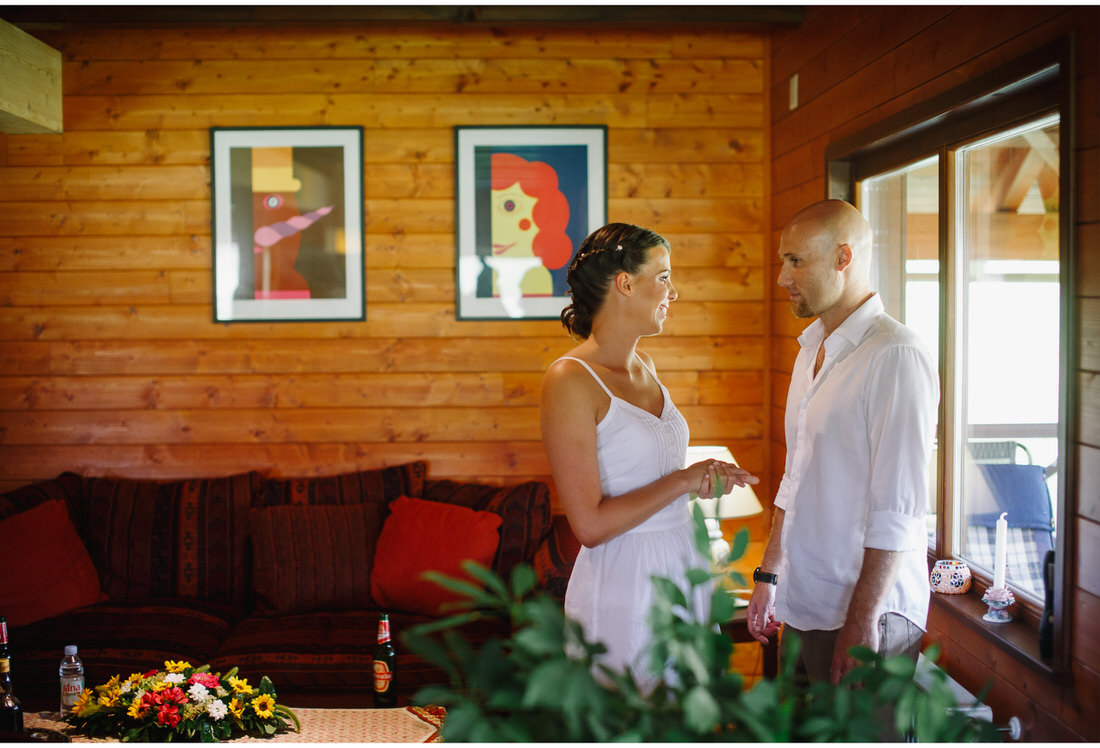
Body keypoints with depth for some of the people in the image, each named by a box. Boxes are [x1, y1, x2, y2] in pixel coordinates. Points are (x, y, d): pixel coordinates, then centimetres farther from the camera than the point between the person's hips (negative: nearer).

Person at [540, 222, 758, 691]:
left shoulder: (645, 368, 11)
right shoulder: (570, 380, -15)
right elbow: (590, 525, -19)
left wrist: (700, 483, 5)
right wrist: (683, 480, -13)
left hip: (683, 569, 8)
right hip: (622, 586, -8)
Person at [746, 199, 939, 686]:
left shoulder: (895, 357, -17)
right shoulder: (811, 350, 12)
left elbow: (899, 511, -20)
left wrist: (860, 622, -20)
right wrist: (769, 574, 17)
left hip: (868, 611, -8)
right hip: (804, 608, 8)